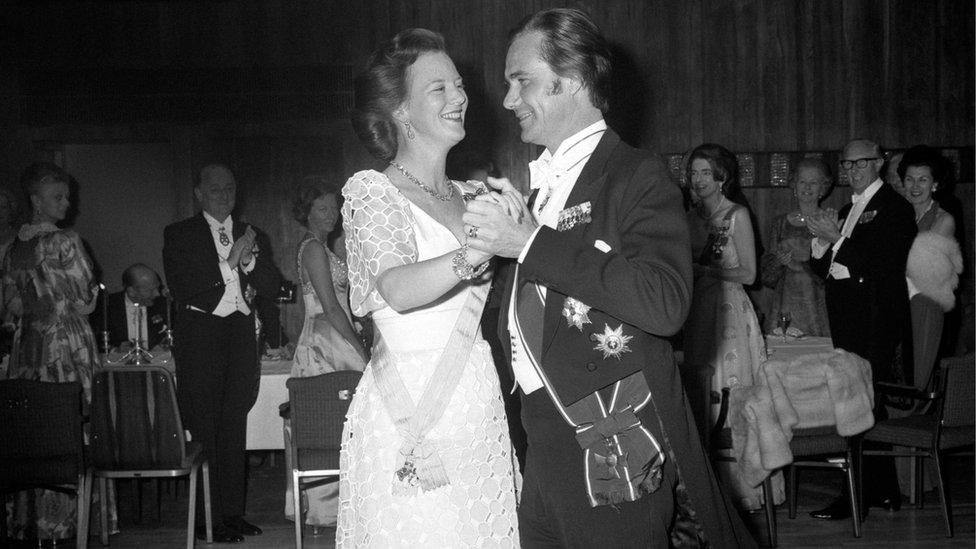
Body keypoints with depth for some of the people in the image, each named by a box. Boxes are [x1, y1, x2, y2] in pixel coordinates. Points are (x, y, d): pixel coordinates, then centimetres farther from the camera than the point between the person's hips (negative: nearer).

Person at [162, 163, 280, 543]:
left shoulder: (251, 236, 16)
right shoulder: (179, 235, 4)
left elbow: (271, 287, 9)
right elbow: (181, 289, -8)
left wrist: (249, 261, -10)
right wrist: (228, 263, -14)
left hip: (240, 337, 4)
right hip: (199, 338, -4)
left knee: (235, 429, 6)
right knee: (203, 430, -5)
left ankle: (233, 513, 12)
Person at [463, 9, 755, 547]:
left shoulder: (637, 174, -9)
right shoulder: (542, 181, 15)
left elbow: (665, 303, -25)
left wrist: (531, 243, -23)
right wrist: (494, 236, 3)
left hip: (613, 447, -7)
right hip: (544, 443, 7)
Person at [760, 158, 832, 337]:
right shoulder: (780, 222, 12)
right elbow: (766, 273, 12)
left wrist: (801, 265, -15)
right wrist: (777, 261, -8)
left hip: (817, 303, -2)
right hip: (785, 304, 3)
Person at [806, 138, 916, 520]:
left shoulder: (894, 207, -4)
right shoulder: (846, 211, 21)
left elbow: (884, 263, -16)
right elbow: (825, 270, 19)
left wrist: (838, 240, -13)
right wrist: (821, 242, 0)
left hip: (875, 319, -8)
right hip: (847, 321, 8)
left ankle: (859, 495, -8)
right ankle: (885, 492, 16)